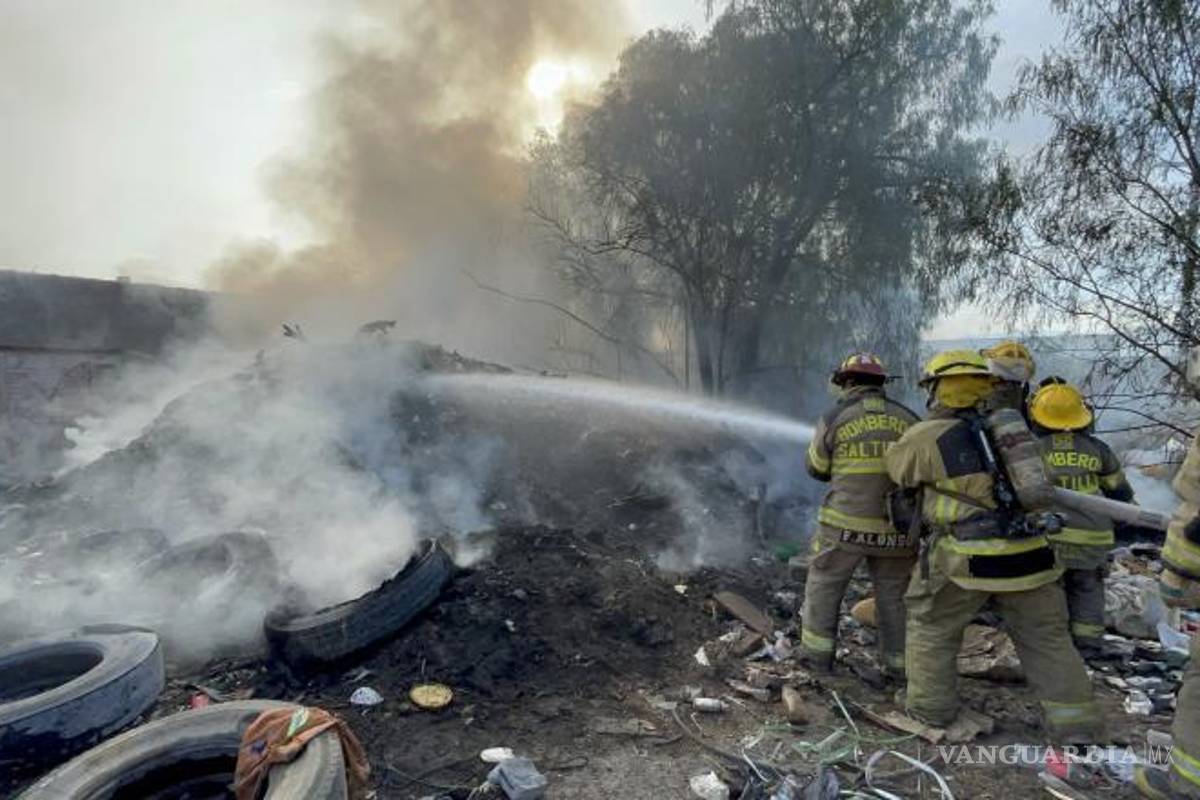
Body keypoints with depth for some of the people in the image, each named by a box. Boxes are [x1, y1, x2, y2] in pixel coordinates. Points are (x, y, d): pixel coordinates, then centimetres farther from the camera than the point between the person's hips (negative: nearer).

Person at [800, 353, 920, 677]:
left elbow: (816, 467, 5)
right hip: (897, 528, 3)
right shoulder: (908, 420, 0)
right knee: (894, 594, 17)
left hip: (845, 526, -2)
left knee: (824, 586, 14)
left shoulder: (834, 419, -7)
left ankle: (817, 653, 20)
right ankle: (899, 663, 26)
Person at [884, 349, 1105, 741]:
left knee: (932, 626, 15)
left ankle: (930, 705, 24)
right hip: (1028, 554, 5)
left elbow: (897, 467, 8)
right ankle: (1075, 719, 22)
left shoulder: (928, 436, -7)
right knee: (1046, 638, 18)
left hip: (967, 557, -4)